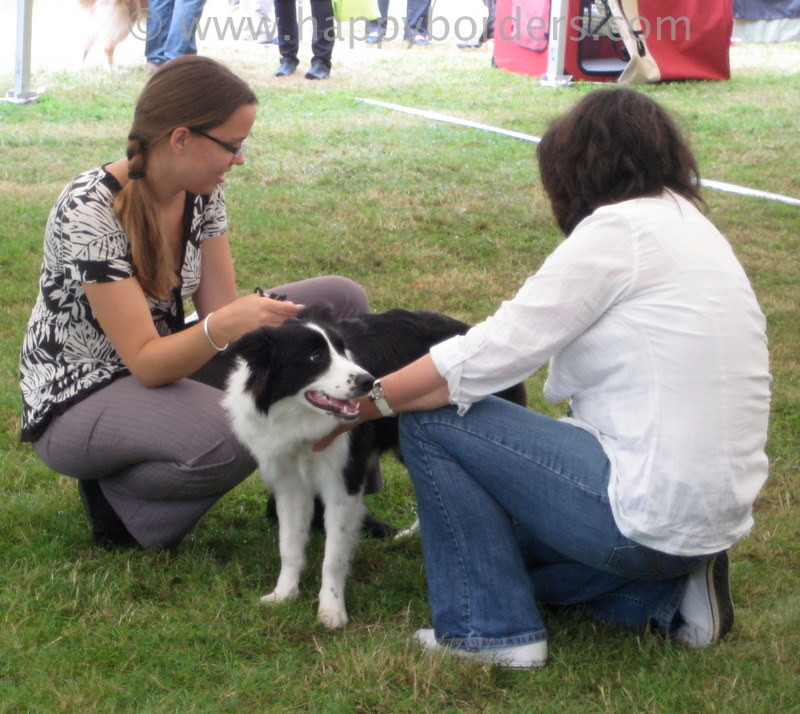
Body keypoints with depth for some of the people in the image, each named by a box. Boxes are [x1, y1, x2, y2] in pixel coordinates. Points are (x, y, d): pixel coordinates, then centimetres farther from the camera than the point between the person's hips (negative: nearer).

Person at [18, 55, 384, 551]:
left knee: (341, 301, -2)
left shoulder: (202, 194, -4)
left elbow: (221, 307, -4)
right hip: (78, 398, -8)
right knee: (235, 436, -38)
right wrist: (223, 326, -45)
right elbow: (145, 361, -29)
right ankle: (120, 501, -8)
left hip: (167, 363, 8)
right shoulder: (92, 211, -27)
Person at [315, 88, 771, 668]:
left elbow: (492, 355, -13)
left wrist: (363, 404, -2)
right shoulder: (691, 227, 15)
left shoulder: (618, 230, -13)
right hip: (714, 514, 9)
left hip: (652, 517, -9)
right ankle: (662, 593, 10)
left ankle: (491, 628, -1)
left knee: (430, 422, -2)